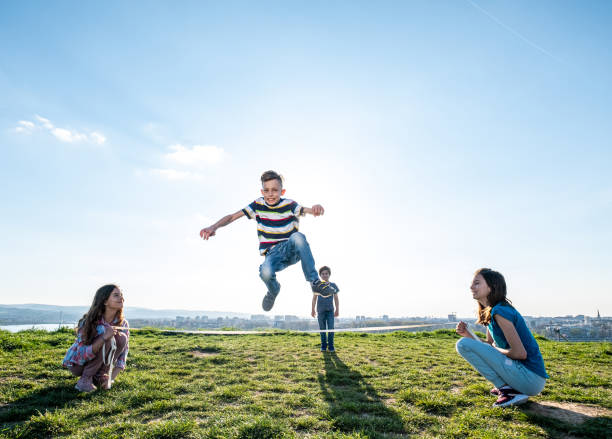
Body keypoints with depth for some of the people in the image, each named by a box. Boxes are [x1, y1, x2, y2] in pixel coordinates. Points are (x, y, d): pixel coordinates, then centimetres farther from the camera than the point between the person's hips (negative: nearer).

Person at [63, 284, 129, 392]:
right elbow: (81, 356, -29)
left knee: (121, 338, -22)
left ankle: (101, 375, -8)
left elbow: (123, 354, -8)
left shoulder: (123, 324, -13)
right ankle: (85, 378, -17)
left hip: (99, 363, 4)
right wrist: (103, 338, -43)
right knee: (108, 339, -29)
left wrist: (111, 377, -20)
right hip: (77, 364, -4)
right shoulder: (89, 322, -25)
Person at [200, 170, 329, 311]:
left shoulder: (289, 205, -6)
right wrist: (214, 226, -22)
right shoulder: (258, 205, 0)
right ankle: (273, 290, 8)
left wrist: (315, 208, -51)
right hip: (273, 253, 2)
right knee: (266, 273, -33)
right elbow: (232, 216, -4)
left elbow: (307, 210, -25)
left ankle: (314, 281, -27)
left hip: (292, 250, -1)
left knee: (297, 236, -36)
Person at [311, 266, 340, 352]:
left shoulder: (333, 285, 3)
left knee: (331, 328, -5)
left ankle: (331, 346, 5)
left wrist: (337, 310, 8)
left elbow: (336, 299, 9)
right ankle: (323, 346, 15)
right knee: (322, 328, 5)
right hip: (320, 310, 0)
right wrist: (313, 310, 9)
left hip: (330, 310, 0)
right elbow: (314, 298, 9)